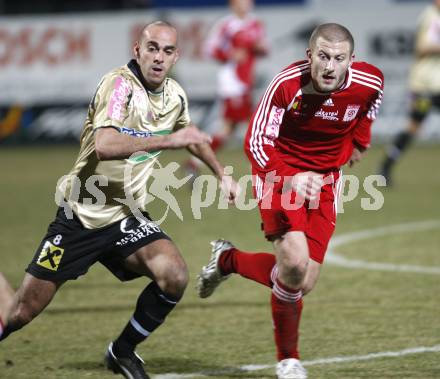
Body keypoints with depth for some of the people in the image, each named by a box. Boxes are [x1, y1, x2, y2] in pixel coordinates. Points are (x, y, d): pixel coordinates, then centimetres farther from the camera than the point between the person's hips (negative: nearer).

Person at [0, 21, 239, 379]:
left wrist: (222, 174, 32)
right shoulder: (120, 84, -20)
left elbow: (191, 137, 27)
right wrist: (167, 140, -40)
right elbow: (104, 145, -37)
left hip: (127, 216, 5)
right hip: (81, 214, -5)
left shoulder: (175, 95, 2)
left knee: (174, 276, -20)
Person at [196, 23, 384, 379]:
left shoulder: (369, 82, -16)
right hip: (280, 171, -4)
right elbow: (256, 142, -22)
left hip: (325, 179, 4)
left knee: (303, 284, -2)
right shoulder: (287, 84, -26)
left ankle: (228, 260, 26)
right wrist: (290, 178, -38)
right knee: (295, 262, -26)